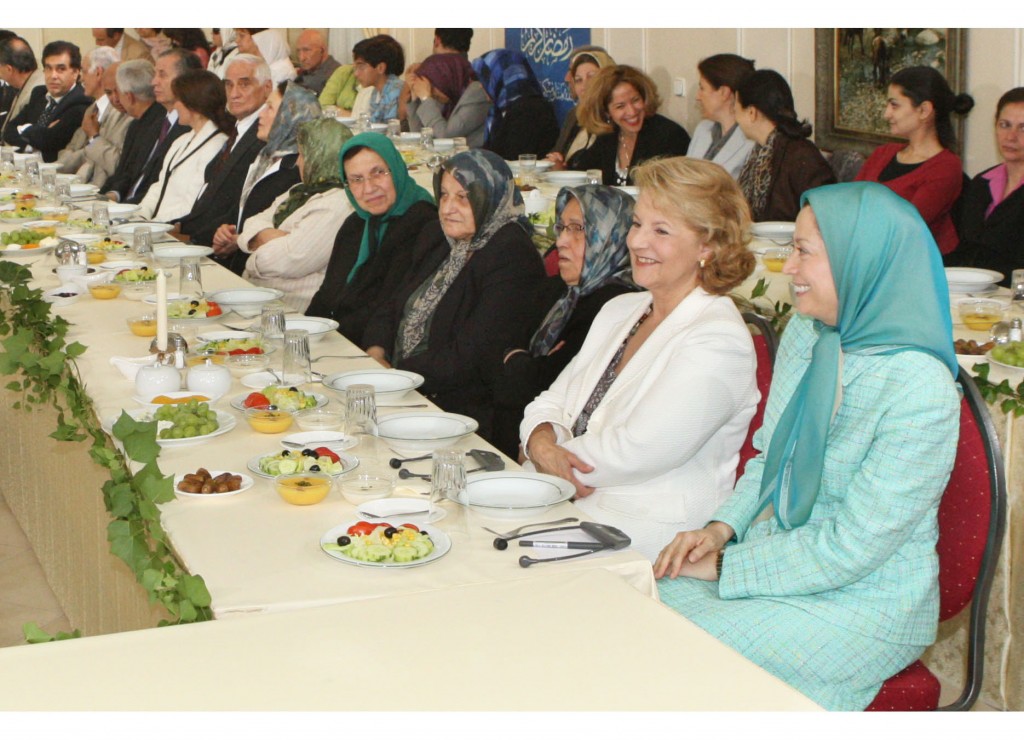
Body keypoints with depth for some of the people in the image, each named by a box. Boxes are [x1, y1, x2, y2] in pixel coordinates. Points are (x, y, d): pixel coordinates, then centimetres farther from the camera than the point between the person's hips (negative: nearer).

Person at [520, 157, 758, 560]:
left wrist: (553, 456, -8)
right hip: (576, 511, 7)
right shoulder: (619, 310, 17)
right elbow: (553, 402, 14)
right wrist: (544, 445, -8)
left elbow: (638, 452, -18)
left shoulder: (717, 341, -11)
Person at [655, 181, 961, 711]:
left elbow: (852, 547, -22)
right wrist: (722, 529, -3)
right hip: (782, 550, 7)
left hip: (866, 601, -7)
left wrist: (726, 565, -16)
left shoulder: (919, 390, -23)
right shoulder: (806, 334, 2)